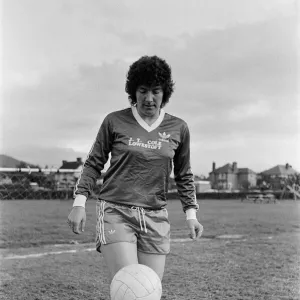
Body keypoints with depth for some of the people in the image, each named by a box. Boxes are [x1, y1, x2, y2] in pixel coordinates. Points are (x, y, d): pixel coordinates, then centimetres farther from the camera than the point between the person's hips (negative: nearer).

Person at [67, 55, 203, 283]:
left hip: (156, 218, 3)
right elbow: (94, 164, 8)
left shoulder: (178, 128, 6)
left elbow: (184, 175, 16)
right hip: (115, 213, -3)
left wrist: (191, 213, 9)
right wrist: (79, 202, -1)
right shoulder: (115, 121, 0)